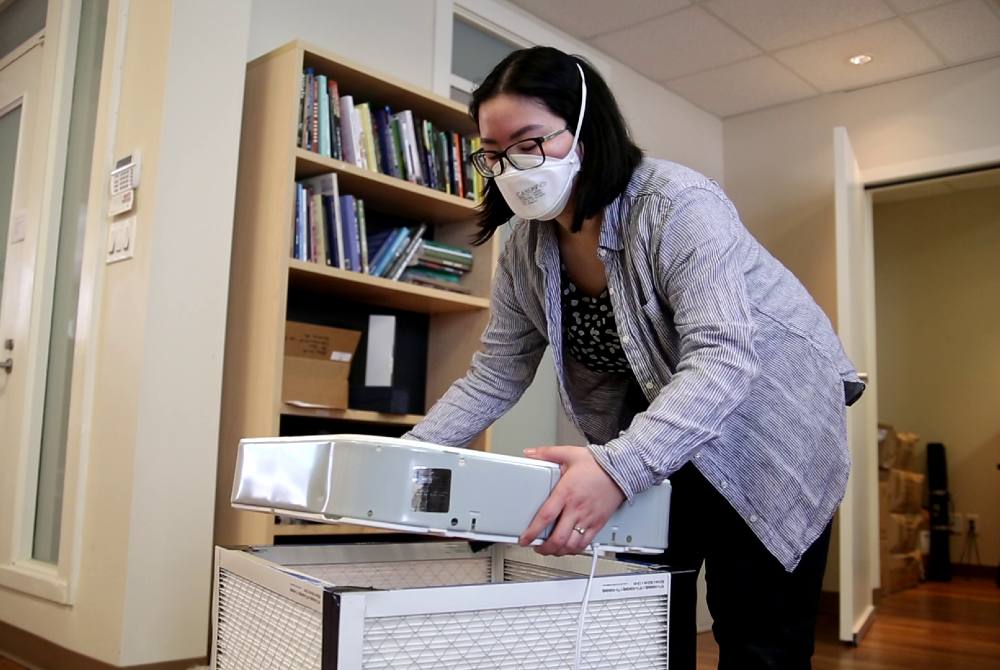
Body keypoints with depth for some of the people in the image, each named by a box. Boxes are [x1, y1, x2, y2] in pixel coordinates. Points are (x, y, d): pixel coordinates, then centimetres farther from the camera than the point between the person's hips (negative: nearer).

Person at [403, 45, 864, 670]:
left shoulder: (678, 204, -27)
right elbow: (493, 379, -2)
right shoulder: (527, 249, -7)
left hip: (767, 425, -5)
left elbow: (722, 360, -37)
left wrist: (617, 468, -52)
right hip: (651, 442, 5)